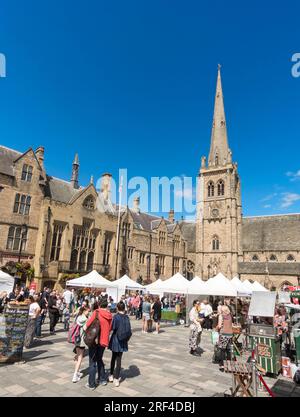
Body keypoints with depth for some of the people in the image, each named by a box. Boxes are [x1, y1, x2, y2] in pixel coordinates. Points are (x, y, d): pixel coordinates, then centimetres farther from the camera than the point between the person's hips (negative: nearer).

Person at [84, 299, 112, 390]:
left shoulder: (96, 312, -13)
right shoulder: (110, 316, 0)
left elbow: (87, 326, -21)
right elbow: (110, 328, 2)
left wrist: (85, 327, -2)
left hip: (95, 340, -4)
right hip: (104, 341, 5)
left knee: (92, 362, 9)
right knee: (99, 359, 25)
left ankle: (91, 384, 15)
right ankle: (102, 379, 32)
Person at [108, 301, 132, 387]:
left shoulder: (116, 316, -14)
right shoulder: (127, 317, -3)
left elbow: (113, 328, -14)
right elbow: (129, 330, 2)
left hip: (115, 340, -2)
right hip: (123, 341, 2)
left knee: (113, 358, 19)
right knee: (119, 359, 10)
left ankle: (111, 376, 29)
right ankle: (116, 379, 12)